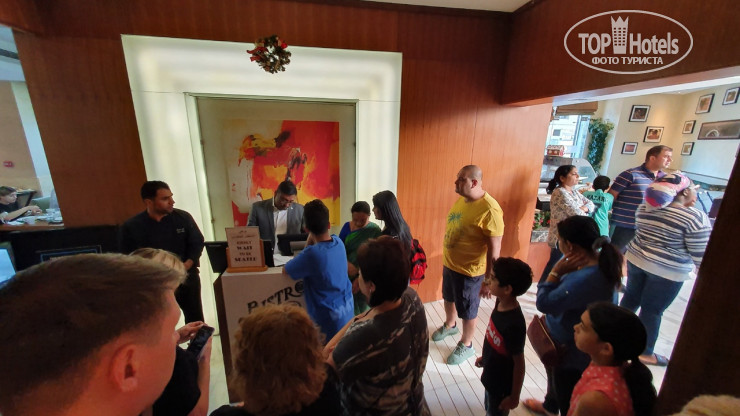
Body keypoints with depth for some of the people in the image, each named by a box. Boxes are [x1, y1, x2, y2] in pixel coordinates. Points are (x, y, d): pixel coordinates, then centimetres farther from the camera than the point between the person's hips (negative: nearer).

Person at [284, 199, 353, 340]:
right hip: (348, 308, 6)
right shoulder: (338, 242, -7)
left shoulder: (312, 254, -27)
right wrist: (310, 243, -2)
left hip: (330, 318, -6)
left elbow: (285, 270, -9)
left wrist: (309, 241, -10)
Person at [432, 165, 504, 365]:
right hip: (449, 263, 8)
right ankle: (449, 325, 53)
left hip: (470, 269, -8)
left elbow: (494, 248, -23)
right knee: (449, 298, 27)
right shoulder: (460, 199, 0)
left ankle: (466, 345, 36)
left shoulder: (489, 209, -26)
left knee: (467, 309, 13)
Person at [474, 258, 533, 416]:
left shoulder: (514, 324, -37)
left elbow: (519, 363, -23)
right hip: (491, 376, 6)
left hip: (503, 384, -6)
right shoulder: (501, 303, -14)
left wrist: (514, 396, -11)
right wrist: (485, 357, 16)